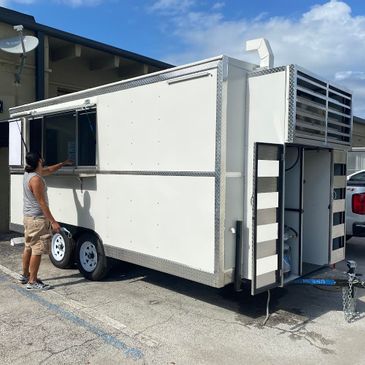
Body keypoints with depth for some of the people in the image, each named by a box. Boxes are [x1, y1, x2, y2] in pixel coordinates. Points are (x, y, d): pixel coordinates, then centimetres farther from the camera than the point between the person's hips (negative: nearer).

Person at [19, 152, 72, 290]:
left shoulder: (28, 173, 7)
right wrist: (53, 221, -21)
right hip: (37, 219, -10)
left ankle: (25, 275, 30)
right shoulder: (36, 179, -23)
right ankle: (32, 281, 2)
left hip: (29, 216, 10)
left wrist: (63, 163, 30)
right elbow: (42, 203, -23)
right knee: (37, 250, -4)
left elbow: (49, 170, 25)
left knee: (29, 247, 19)